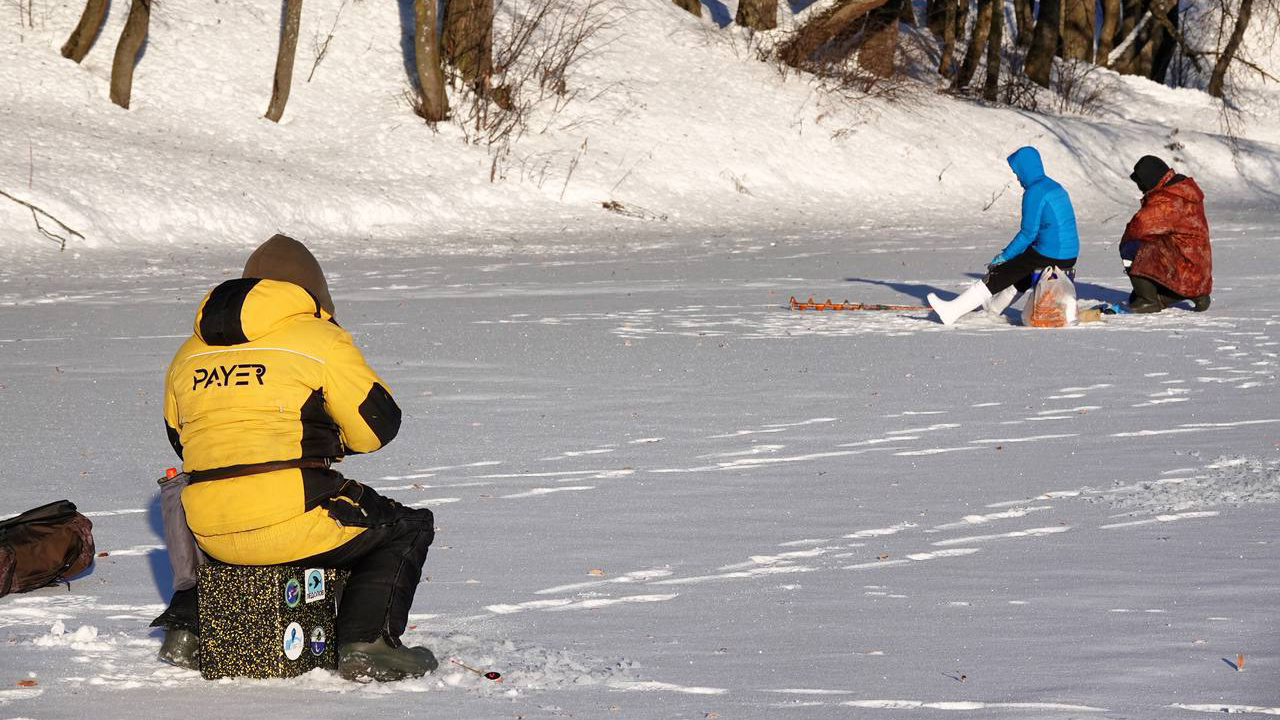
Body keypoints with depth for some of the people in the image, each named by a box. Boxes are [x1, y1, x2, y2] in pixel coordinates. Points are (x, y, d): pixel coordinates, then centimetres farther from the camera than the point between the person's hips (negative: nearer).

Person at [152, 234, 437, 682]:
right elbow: (377, 426, 2)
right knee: (408, 528, 14)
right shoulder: (319, 339, -2)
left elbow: (181, 441, 24)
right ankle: (367, 646, -3)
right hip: (290, 523, -6)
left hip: (209, 532, 6)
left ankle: (187, 629, 29)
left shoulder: (188, 354, 15)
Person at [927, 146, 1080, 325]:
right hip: (1070, 256, 8)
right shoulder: (1056, 188, 16)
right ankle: (996, 306, 57)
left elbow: (1028, 233, -15)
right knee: (1023, 274, 34)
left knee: (996, 276, 1)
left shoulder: (1034, 192, -12)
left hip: (1048, 255, -8)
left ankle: (951, 312, 2)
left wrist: (1005, 256, -4)